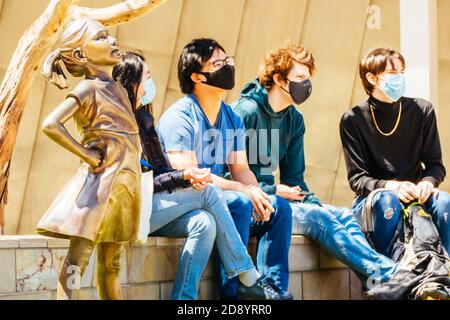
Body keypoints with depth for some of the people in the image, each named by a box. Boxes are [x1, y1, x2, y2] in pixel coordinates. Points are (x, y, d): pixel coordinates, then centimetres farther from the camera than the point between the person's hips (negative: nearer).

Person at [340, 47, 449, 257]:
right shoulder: (353, 120, -3)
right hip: (371, 199, -2)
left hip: (415, 194, 2)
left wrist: (428, 182, -18)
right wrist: (391, 186, -26)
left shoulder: (422, 111, 5)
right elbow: (356, 178, -6)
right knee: (386, 200, -36)